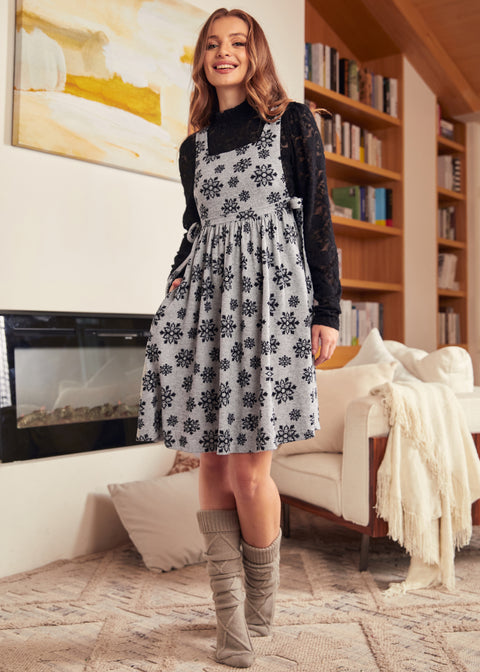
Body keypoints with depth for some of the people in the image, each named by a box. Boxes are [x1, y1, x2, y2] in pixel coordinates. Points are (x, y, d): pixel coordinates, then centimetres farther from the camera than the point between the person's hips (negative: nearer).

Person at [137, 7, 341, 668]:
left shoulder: (292, 122, 8)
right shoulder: (194, 146, 20)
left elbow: (319, 218, 3)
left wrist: (327, 310, -5)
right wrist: (177, 283, 5)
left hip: (271, 292, -4)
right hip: (207, 297, 5)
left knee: (249, 469, -9)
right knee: (212, 462, 0)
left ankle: (261, 604, 16)